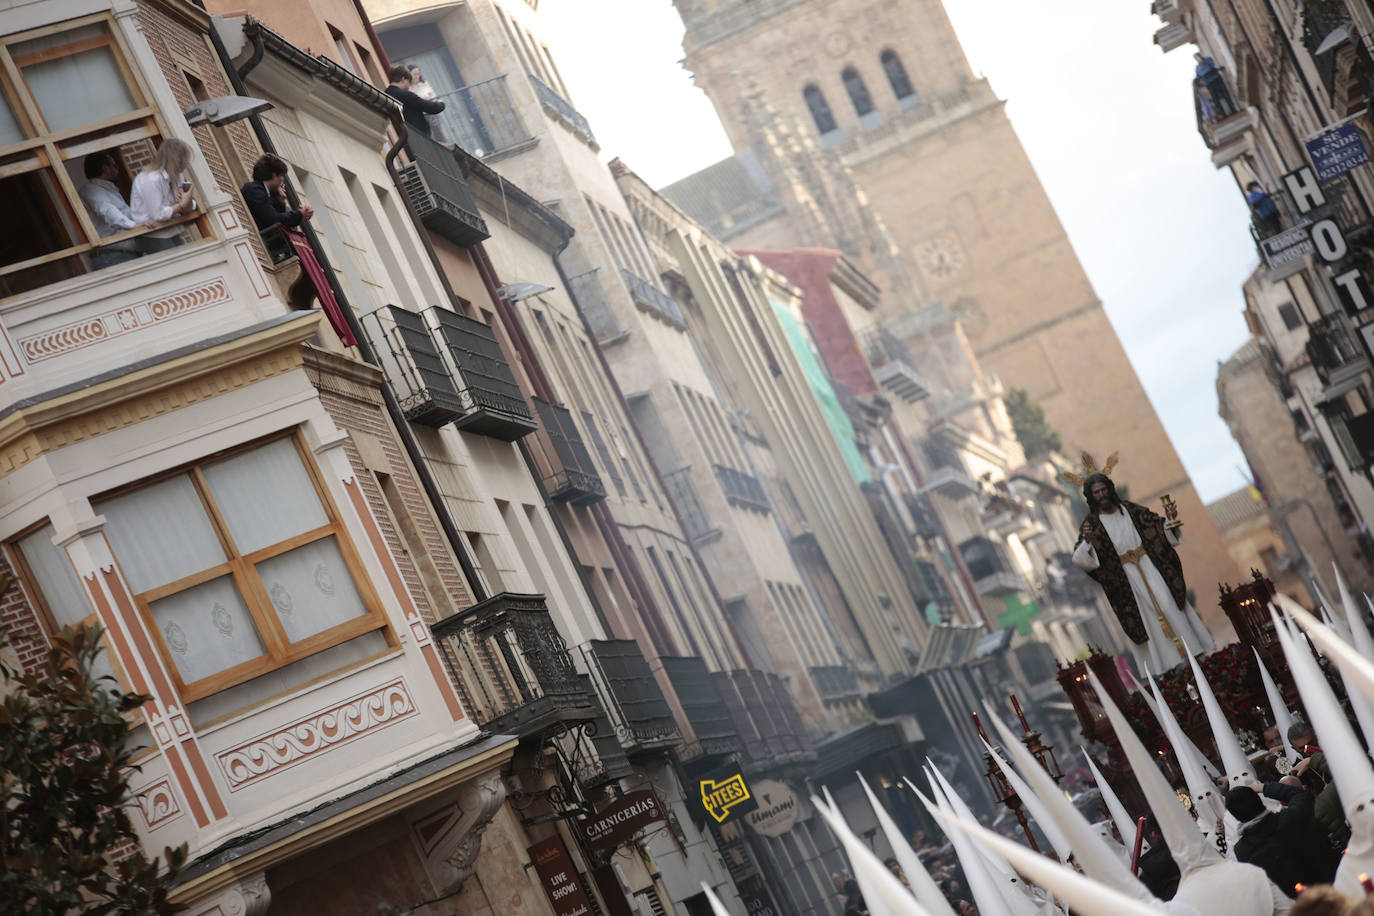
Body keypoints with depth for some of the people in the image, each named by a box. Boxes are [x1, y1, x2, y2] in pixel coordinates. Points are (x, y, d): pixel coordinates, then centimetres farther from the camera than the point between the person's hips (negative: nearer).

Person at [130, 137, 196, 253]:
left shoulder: (177, 176, 6)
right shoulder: (150, 179, -21)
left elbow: (190, 208, 8)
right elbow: (158, 215, -22)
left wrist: (188, 203, -16)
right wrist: (182, 205, -14)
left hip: (172, 234, 8)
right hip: (153, 238, -8)